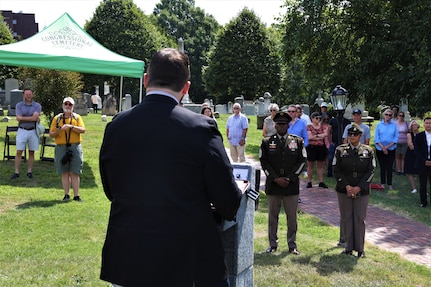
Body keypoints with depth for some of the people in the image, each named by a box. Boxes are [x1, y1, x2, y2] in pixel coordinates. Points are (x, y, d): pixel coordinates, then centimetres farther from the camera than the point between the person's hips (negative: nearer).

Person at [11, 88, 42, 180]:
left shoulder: (37, 106, -1)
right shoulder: (19, 105, 2)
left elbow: (35, 117, -16)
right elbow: (18, 118, -11)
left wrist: (23, 118, -10)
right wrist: (32, 118, -11)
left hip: (33, 131, 0)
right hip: (22, 131, 0)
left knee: (31, 152, 6)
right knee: (19, 152, -2)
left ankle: (29, 171, 13)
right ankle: (16, 172, 2)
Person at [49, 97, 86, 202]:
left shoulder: (77, 117, 8)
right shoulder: (57, 118, 10)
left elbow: (83, 130, -7)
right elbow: (51, 134, 5)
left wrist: (71, 126, -19)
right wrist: (60, 129, -13)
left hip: (75, 147, -1)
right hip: (61, 148, 1)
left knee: (74, 173, -2)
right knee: (65, 173, 4)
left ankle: (76, 195, 1)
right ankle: (66, 194, 10)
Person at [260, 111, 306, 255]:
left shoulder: (298, 141, 4)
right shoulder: (267, 142, 4)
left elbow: (302, 161, 1)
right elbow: (264, 162, 0)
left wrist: (289, 178, -9)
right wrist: (276, 179, -10)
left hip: (292, 186, 0)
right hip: (273, 185, 0)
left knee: (292, 217, 6)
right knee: (272, 216, 7)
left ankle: (292, 245, 18)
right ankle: (273, 244, 19)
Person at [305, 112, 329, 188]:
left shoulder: (322, 127, 12)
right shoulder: (309, 127, 0)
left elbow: (326, 134, -4)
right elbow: (309, 137, -12)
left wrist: (316, 135, -12)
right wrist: (321, 136, -7)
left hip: (321, 148, 4)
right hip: (311, 147, -4)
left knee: (320, 165, 6)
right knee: (310, 165, 1)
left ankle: (321, 182, 9)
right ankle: (309, 182, 7)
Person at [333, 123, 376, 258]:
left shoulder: (368, 151, 1)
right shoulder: (340, 150, 1)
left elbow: (370, 171, -2)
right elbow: (336, 170, -1)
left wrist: (359, 187, -12)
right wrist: (347, 186, -12)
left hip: (362, 191, -1)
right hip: (343, 191, 1)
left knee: (360, 219, 3)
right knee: (346, 218, 6)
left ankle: (360, 249, 13)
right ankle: (349, 247, 17)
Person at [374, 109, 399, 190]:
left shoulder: (394, 125, 2)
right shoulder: (379, 125, 1)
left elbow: (396, 137, -1)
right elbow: (376, 138, -2)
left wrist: (387, 146, -11)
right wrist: (383, 147, -10)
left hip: (391, 149, 0)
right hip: (380, 149, 0)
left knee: (389, 167, 2)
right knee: (382, 167, 5)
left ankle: (389, 184, 9)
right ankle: (382, 183, 14)